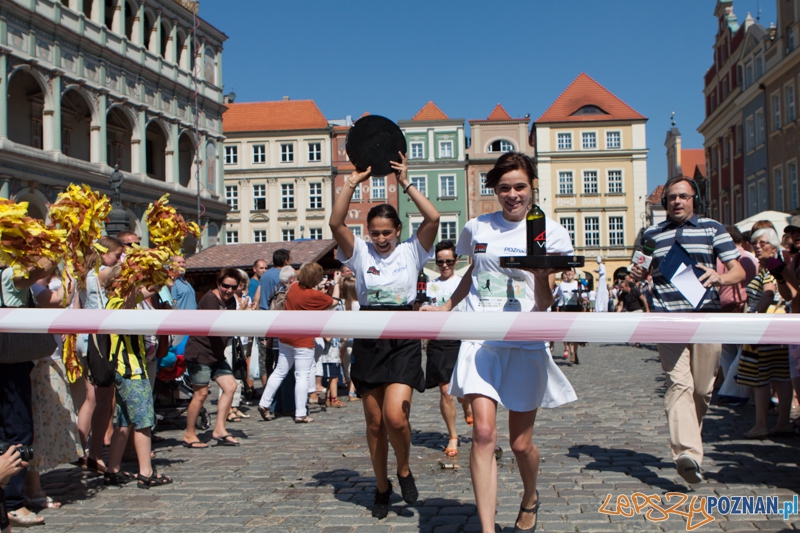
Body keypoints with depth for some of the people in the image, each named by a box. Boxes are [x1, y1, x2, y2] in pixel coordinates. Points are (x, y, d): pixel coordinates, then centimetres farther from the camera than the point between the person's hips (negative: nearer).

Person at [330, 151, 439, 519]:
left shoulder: (411, 252, 3)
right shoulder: (360, 253, 4)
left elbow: (433, 218, -12)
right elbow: (335, 223, -11)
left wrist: (405, 183, -9)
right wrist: (352, 182, -12)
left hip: (403, 341, -2)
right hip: (369, 341, 2)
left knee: (395, 415, -19)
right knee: (375, 422, 8)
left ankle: (404, 470, 11)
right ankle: (382, 488, 26)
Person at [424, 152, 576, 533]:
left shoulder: (550, 232, -2)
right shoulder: (477, 229, 6)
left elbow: (544, 303, -5)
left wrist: (542, 272, -23)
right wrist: (447, 307, 30)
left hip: (525, 344, -1)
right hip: (481, 340, 1)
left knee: (521, 443, 9)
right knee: (483, 433, -16)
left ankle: (530, 498, 41)